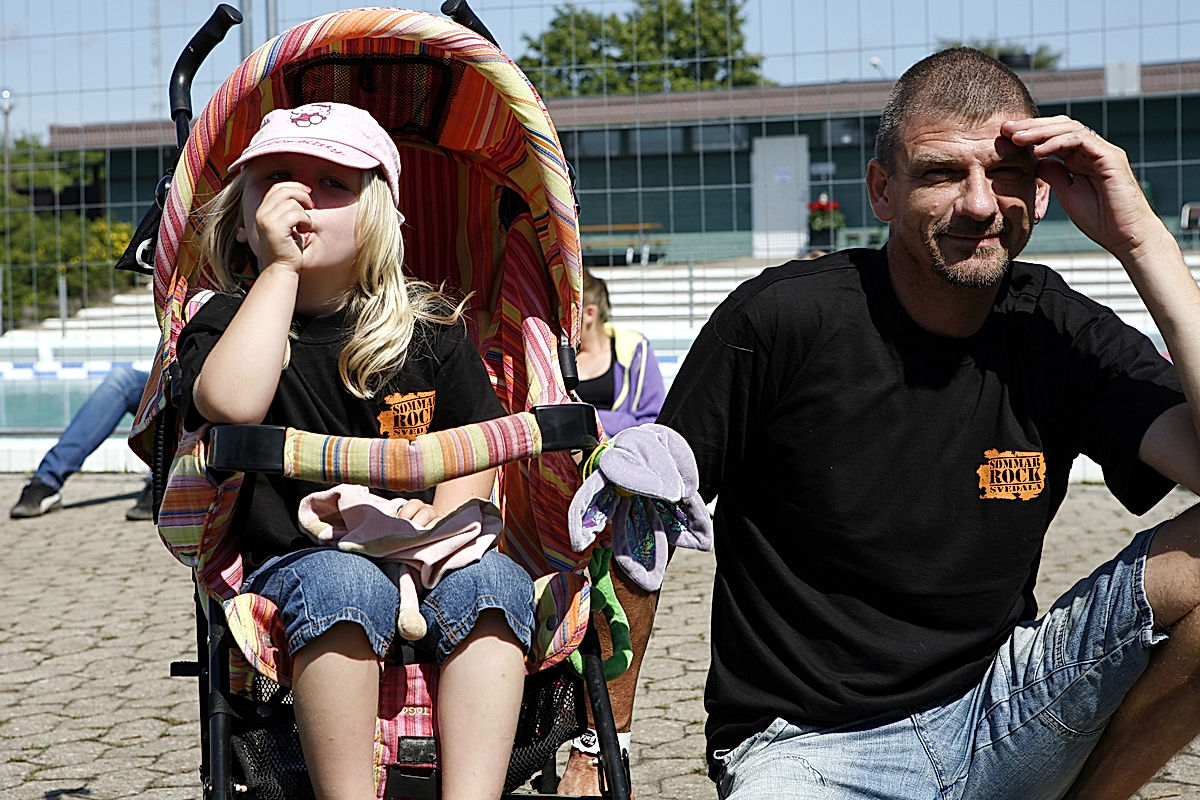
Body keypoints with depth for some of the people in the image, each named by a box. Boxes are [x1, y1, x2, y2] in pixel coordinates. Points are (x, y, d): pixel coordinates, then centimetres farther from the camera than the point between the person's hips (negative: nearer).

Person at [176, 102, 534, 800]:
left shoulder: (430, 324, 8)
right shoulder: (226, 323, 1)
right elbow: (231, 404, -23)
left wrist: (441, 515, -12)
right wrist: (280, 267, -18)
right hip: (295, 559, -2)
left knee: (492, 580, -28)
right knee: (348, 585, -35)